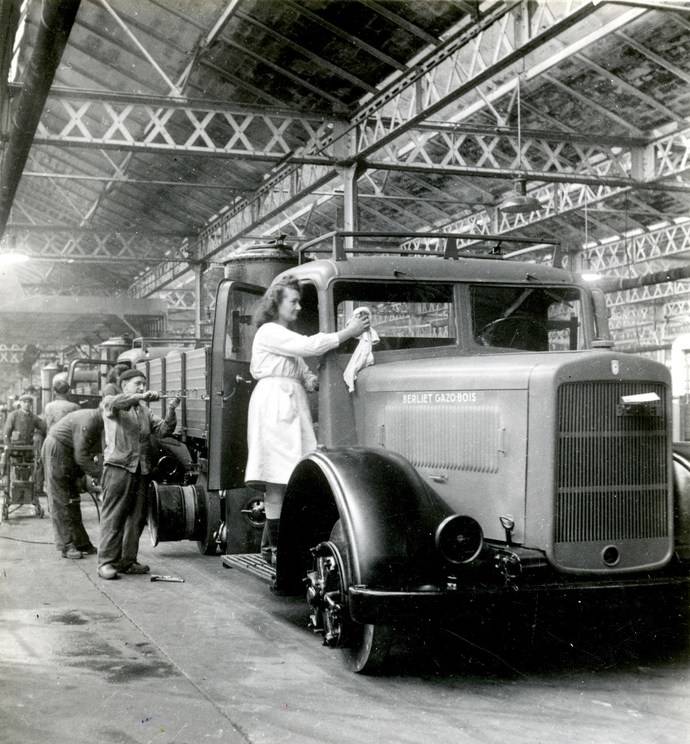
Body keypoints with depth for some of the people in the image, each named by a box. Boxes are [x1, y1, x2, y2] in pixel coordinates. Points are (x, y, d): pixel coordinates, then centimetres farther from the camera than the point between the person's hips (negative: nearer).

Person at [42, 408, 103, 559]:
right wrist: (99, 474, -25)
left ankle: (81, 543, 14)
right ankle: (67, 546, -5)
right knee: (62, 502, -7)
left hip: (67, 452, 10)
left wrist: (90, 473, -2)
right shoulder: (89, 422, -28)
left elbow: (86, 452, 8)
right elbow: (81, 456, -27)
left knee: (73, 500, 10)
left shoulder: (97, 420, 1)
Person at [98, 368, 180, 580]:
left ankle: (127, 560, 13)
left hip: (141, 469, 6)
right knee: (113, 516, -6)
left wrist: (171, 411, -6)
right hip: (118, 467, -6)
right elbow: (115, 403, -19)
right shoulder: (110, 403, 6)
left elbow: (163, 429, 10)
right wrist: (142, 396, -26)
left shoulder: (145, 410, 22)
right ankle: (106, 562, -4)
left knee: (137, 517, 5)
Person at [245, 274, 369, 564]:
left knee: (288, 476, 2)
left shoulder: (287, 337, 27)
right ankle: (274, 547, -7)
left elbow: (302, 373, 24)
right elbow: (309, 346, -16)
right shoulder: (269, 332, -4)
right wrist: (348, 332, -12)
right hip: (274, 402, -9)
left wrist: (310, 380, 0)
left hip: (292, 405, 9)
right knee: (277, 476, -10)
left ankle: (271, 543, 5)